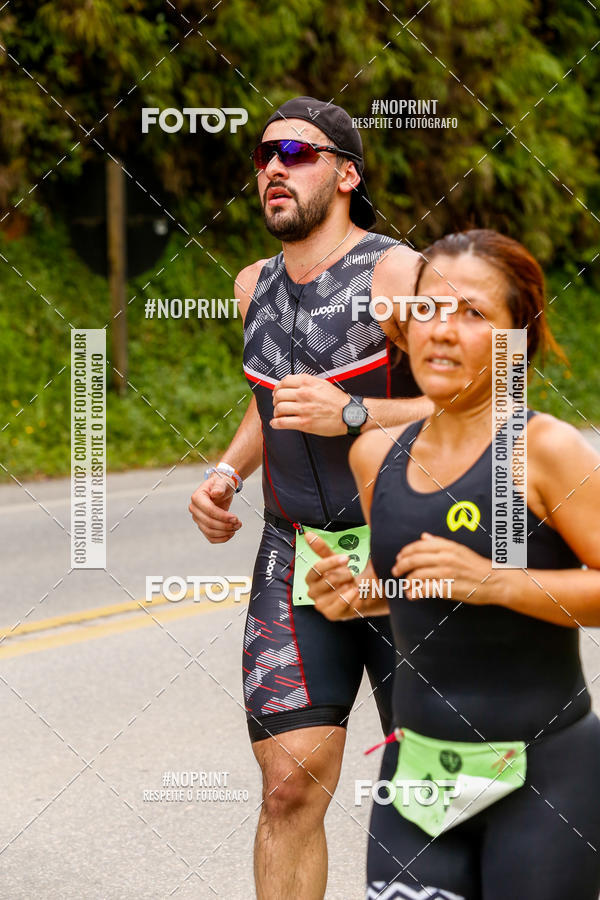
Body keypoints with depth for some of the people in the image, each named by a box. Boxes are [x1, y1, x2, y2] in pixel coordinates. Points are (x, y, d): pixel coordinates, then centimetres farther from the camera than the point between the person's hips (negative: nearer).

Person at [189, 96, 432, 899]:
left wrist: (353, 415, -24)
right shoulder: (255, 286, 9)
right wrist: (227, 472, 9)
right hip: (294, 560, 4)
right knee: (290, 786, -5)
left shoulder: (397, 273, -12)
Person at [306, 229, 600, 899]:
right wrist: (354, 593, 2)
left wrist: (493, 582, -23)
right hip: (419, 769, 5)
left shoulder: (546, 450, -12)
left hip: (543, 774, -5)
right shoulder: (376, 454, 6)